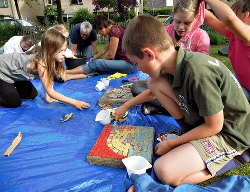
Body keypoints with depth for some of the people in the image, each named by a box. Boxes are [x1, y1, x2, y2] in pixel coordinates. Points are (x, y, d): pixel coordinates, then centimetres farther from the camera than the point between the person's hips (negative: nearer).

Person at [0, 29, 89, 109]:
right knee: (14, 103, -12)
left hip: (14, 72, 7)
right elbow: (50, 92, -36)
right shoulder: (41, 63, -39)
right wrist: (74, 102, -38)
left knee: (32, 95, 11)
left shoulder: (51, 59, -18)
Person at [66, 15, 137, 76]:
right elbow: (104, 49, 29)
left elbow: (111, 54, -11)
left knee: (96, 64, -21)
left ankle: (65, 72, -23)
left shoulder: (114, 30, -13)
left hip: (128, 64, -10)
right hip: (122, 61, 10)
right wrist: (94, 58, 37)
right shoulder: (112, 32, 18)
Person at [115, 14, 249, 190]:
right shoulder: (176, 63, -7)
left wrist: (171, 143, -11)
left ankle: (228, 159, -2)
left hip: (228, 134, -8)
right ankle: (193, 133, 5)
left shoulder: (197, 72, -33)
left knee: (164, 171, -25)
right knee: (155, 82, -2)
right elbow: (154, 90, 15)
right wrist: (126, 106, 24)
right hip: (203, 121, 8)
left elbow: (214, 126, -22)